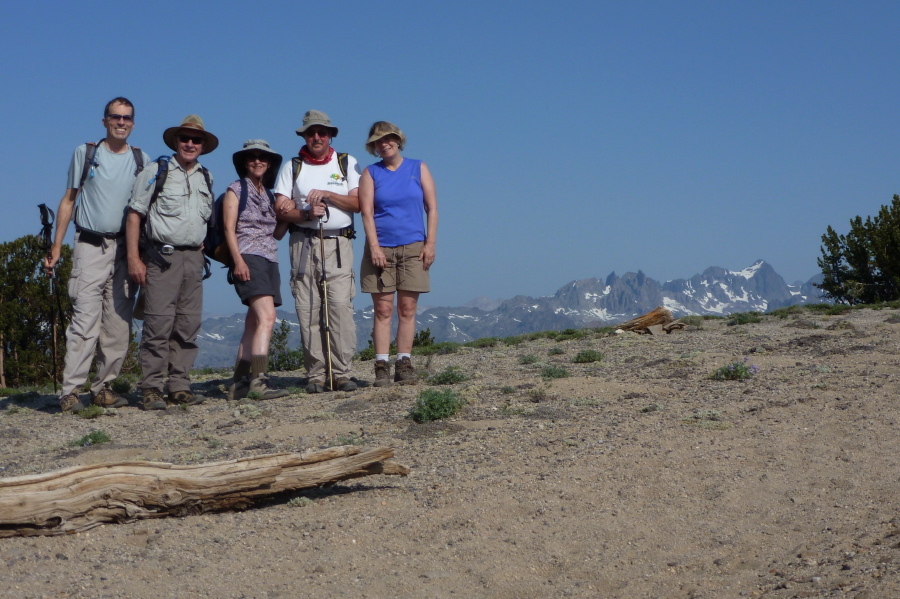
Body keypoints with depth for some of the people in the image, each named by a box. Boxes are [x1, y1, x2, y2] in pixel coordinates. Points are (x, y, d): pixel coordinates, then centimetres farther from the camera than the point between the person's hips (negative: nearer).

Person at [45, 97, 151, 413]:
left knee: (119, 324, 1)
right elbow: (68, 200, 10)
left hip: (126, 248, 3)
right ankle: (70, 390, -11)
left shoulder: (142, 160, 11)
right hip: (91, 247, -3)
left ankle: (103, 387, 10)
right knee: (86, 319, -12)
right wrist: (56, 245, 3)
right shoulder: (85, 153, 7)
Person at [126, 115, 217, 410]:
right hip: (162, 256, -5)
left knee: (188, 325, 3)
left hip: (194, 258, 5)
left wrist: (202, 252, 14)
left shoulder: (206, 178, 18)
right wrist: (134, 258, -10)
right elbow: (134, 216, -2)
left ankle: (180, 387, 8)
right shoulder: (156, 172, 2)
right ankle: (151, 389, -4)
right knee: (159, 325, -9)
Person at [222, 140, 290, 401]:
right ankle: (258, 380, -29)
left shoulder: (268, 194, 22)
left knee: (253, 324, 5)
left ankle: (239, 384, 8)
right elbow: (229, 228, -4)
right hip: (249, 259, -7)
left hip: (270, 261, 7)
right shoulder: (236, 189, 4)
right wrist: (238, 261, -16)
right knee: (267, 316, -23)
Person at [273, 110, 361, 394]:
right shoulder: (292, 167, 14)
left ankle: (341, 373, -9)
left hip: (338, 245, -1)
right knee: (308, 310, -5)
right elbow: (281, 209, 5)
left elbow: (358, 202, 2)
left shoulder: (347, 163, 13)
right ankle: (316, 375, -1)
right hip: (303, 244, 1)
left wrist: (327, 194, -10)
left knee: (340, 306, -12)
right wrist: (307, 214, -13)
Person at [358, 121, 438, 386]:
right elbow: (367, 212, -1)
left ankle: (404, 364, 4)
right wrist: (374, 247, -11)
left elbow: (432, 208, 7)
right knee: (383, 309, -3)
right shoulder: (371, 173, 8)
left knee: (407, 308, 0)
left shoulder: (418, 168, 10)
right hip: (380, 248, -1)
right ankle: (381, 366, -3)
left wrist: (430, 244, -2)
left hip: (413, 247, 1)